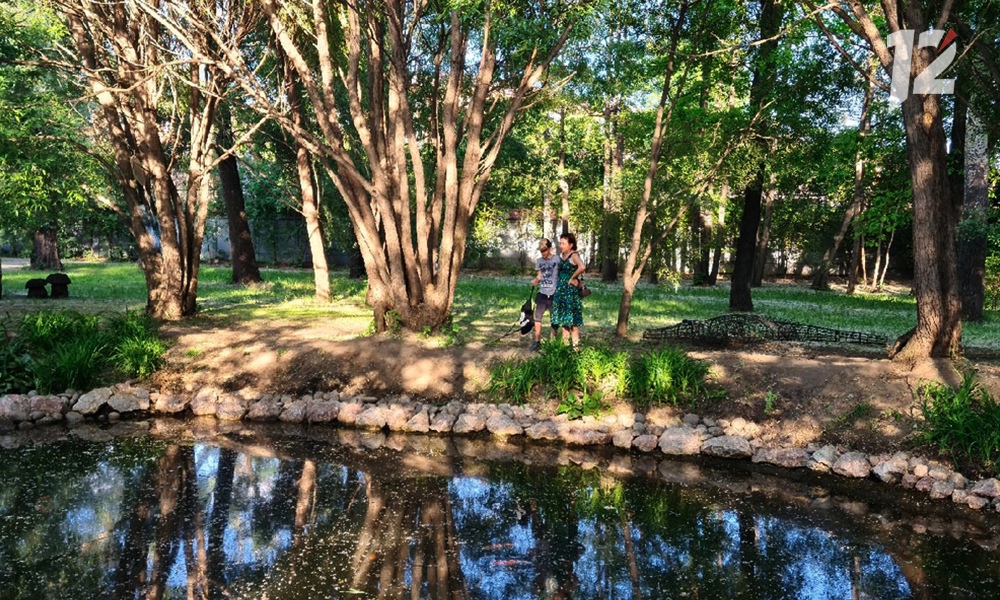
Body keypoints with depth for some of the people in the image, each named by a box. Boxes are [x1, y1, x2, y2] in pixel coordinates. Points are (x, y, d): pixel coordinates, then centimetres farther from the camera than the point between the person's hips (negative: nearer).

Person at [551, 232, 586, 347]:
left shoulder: (574, 255, -13)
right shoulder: (561, 255, 11)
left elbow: (582, 267, -32)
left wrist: (572, 278, -21)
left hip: (571, 290, -8)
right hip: (561, 289, 8)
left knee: (572, 318, -4)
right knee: (562, 317, 11)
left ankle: (575, 344, 2)